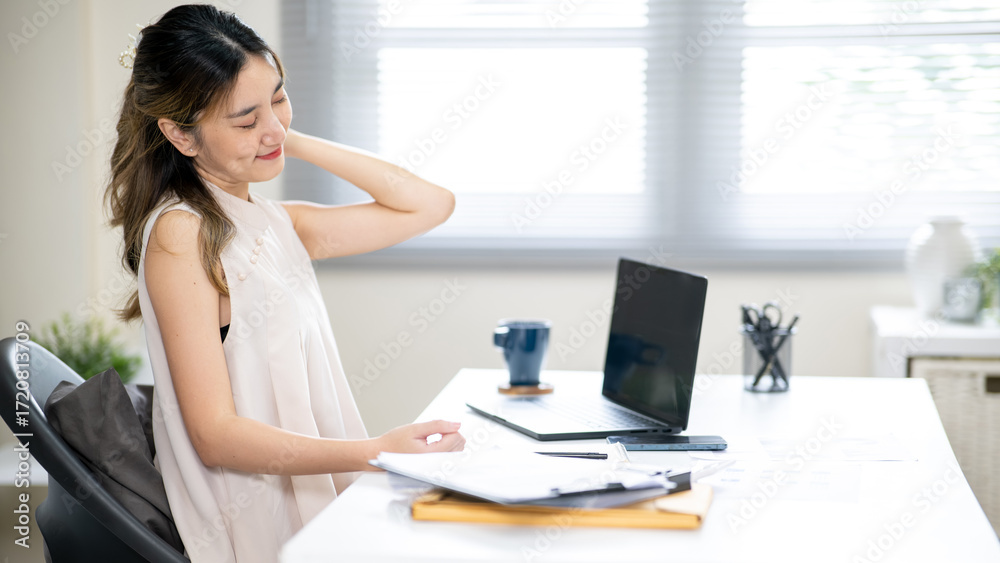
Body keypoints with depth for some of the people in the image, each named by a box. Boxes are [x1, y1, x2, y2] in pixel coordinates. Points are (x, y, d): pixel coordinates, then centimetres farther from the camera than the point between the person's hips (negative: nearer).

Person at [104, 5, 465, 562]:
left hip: (319, 506, 8)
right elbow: (216, 434, -17)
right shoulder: (179, 233, -11)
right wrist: (378, 453, -27)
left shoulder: (277, 223, 13)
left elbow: (431, 204, 14)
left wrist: (297, 142, 7)